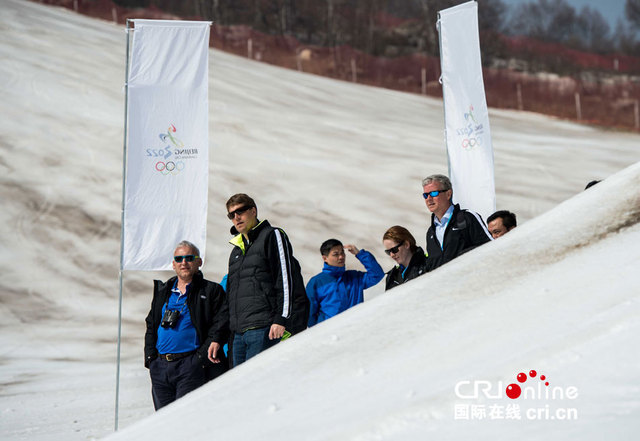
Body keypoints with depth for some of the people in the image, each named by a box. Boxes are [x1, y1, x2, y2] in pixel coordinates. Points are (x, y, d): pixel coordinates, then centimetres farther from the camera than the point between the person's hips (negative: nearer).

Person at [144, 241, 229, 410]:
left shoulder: (211, 291, 7)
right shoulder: (162, 291, 20)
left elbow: (222, 320, -4)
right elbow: (151, 325, 23)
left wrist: (215, 340, -22)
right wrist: (150, 356, 10)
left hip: (191, 366, -5)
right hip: (160, 367, 5)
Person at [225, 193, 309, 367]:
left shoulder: (272, 236, 3)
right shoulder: (236, 250, 25)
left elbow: (287, 279, -7)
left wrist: (281, 319, -17)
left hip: (265, 329, -8)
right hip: (239, 332, 8)